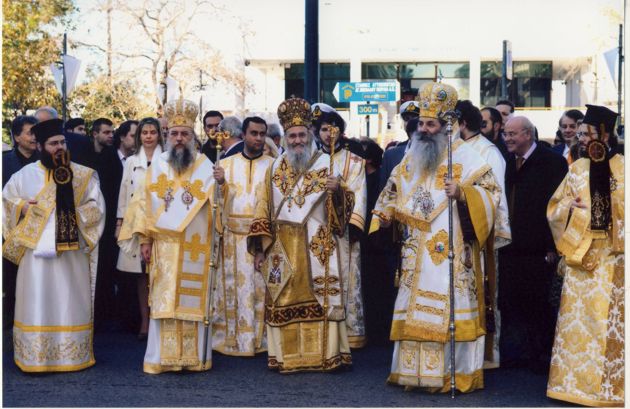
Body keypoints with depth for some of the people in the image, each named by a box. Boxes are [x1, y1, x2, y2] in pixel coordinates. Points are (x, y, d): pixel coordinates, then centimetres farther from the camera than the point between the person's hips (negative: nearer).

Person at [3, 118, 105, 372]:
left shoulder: (82, 175, 6)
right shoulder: (25, 175, 3)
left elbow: (96, 207, 6)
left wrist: (73, 213, -8)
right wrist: (24, 208, -6)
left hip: (71, 251, 1)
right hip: (37, 249, -1)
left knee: (71, 303, 5)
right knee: (37, 303, 0)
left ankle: (72, 357, 13)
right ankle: (35, 358, 7)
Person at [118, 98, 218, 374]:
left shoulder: (204, 165, 3)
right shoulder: (157, 164, 7)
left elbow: (216, 202, -1)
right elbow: (145, 202, 5)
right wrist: (144, 239, 0)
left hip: (195, 248, -1)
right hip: (163, 246, 1)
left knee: (193, 301, 2)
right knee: (164, 301, 2)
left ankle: (194, 356, 9)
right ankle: (162, 358, 8)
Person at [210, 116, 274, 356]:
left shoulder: (273, 166, 5)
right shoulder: (226, 164, 11)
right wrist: (220, 183, -14)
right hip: (232, 236, 1)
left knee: (260, 288, -1)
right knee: (233, 287, 3)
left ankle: (259, 338, 6)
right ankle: (231, 337, 11)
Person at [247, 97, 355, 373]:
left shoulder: (326, 165, 4)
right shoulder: (275, 169, 11)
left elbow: (345, 205, -1)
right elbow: (263, 209, 10)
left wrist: (337, 191, -23)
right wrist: (259, 249, 5)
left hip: (318, 246, -2)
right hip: (282, 247, 2)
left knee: (320, 297, -4)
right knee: (284, 300, 2)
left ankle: (324, 354, 2)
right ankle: (287, 357, 8)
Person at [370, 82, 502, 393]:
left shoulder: (464, 155, -4)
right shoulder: (412, 157, 15)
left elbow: (492, 190, -8)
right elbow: (394, 192, 27)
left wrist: (462, 192, -23)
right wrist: (383, 218, 14)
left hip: (450, 249, -6)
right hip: (417, 251, 6)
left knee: (449, 308, -6)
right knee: (415, 310, 7)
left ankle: (454, 372, 0)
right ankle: (413, 370, 15)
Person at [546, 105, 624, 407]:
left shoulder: (621, 167, 0)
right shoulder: (577, 169, 8)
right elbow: (554, 209, 11)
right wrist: (569, 206, -8)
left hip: (612, 254, -2)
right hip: (580, 253, 2)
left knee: (609, 314, -1)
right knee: (578, 315, 3)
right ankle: (576, 380, 12)